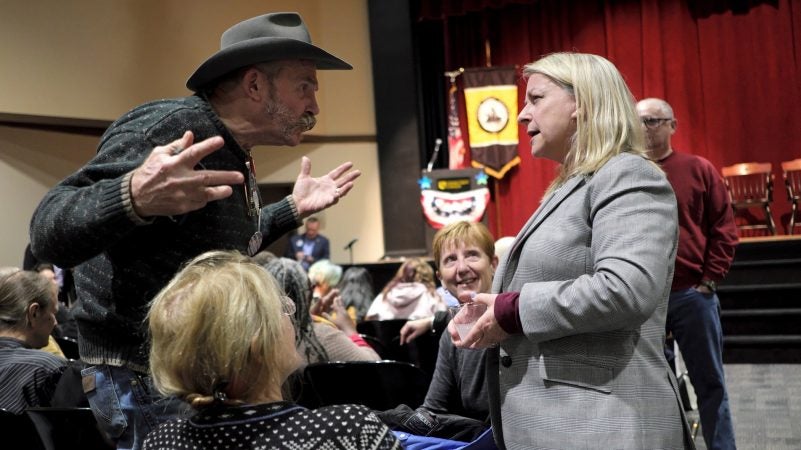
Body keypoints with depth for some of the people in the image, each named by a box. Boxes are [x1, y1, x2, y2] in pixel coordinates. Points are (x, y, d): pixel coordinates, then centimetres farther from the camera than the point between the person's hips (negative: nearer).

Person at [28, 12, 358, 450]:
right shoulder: (171, 126, -20)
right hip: (146, 381, -9)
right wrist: (134, 197, -48)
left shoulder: (232, 154, 8)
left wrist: (293, 209, 23)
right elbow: (48, 230, -28)